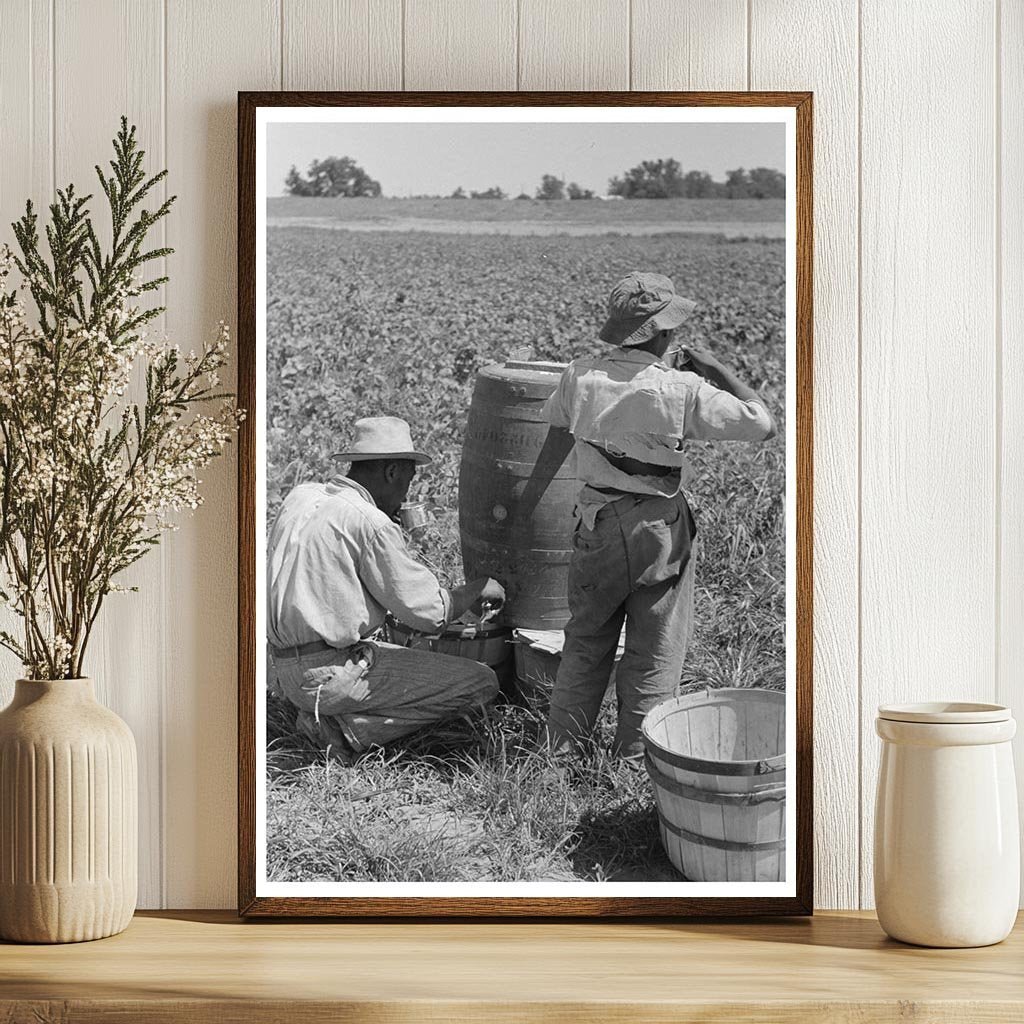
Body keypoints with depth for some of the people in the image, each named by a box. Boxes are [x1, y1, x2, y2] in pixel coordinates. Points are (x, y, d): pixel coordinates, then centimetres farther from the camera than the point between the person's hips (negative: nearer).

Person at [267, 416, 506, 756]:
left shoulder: (301, 496, 7)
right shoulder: (371, 523, -16)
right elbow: (429, 613, -14)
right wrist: (477, 590, 5)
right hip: (333, 674, -9)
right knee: (480, 683, -4)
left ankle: (331, 719, 8)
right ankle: (349, 729, -8)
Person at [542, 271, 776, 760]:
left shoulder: (580, 376, -6)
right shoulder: (683, 391, -18)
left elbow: (559, 429, 16)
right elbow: (762, 423, -14)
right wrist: (715, 368, -3)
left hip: (597, 525, 4)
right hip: (659, 533, -4)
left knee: (585, 643, 20)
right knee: (654, 654, 11)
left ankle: (560, 748, 26)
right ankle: (633, 757, 18)